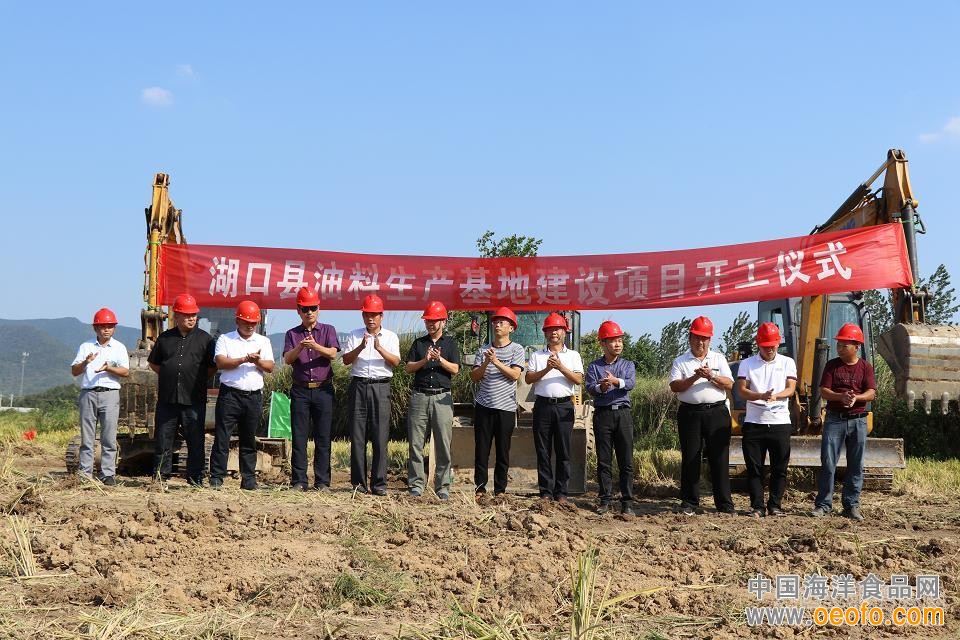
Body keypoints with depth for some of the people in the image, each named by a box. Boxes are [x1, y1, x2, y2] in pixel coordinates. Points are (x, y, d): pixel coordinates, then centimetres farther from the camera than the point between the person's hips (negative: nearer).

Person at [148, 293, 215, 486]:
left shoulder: (204, 338, 5)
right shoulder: (165, 338, 11)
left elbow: (212, 367, 9)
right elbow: (153, 363, 21)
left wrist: (198, 380, 3)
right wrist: (169, 376, 12)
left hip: (194, 400, -2)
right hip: (167, 399, 2)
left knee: (195, 441, 1)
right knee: (162, 440, 5)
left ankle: (196, 480, 8)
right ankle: (160, 478, 14)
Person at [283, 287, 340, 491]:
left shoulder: (328, 330, 8)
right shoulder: (292, 334, 9)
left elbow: (332, 354, -10)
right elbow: (287, 359, -6)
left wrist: (315, 346, -27)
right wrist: (300, 348, -26)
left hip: (323, 390, -1)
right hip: (300, 390, 1)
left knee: (323, 437, 0)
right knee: (299, 437, 1)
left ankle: (322, 482, 3)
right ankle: (298, 481, 5)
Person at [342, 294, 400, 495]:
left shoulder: (390, 337, 10)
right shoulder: (355, 335, 12)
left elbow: (395, 361, -4)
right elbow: (346, 360, 1)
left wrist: (380, 348, -19)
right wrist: (360, 347, -16)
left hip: (380, 386, -1)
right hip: (358, 386, 1)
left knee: (380, 436, -4)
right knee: (357, 435, 1)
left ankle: (379, 483, -1)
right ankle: (358, 482, 7)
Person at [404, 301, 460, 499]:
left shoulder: (450, 343, 11)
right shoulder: (418, 343, 15)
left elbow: (455, 369, -1)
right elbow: (408, 368, 6)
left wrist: (440, 360, -17)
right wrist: (425, 360, -10)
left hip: (442, 396, -1)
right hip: (419, 395, 1)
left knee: (443, 444, -2)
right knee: (416, 443, -1)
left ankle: (442, 486, 3)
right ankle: (416, 484, 4)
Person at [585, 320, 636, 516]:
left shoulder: (628, 365, 12)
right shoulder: (594, 366, 10)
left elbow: (631, 383, -8)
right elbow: (590, 388, -6)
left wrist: (616, 381, -30)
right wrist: (600, 387, -29)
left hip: (623, 413, 0)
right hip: (602, 414, 0)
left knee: (626, 461, -1)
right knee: (603, 460, 3)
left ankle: (627, 502, 2)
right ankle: (605, 500, 10)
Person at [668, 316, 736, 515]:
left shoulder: (719, 359, 13)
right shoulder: (680, 362, 8)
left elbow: (729, 384, 2)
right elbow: (674, 386, -5)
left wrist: (712, 376, -14)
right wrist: (694, 378, -18)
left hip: (717, 411, 1)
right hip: (690, 413, -1)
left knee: (720, 458, 0)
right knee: (690, 458, 2)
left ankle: (724, 503, 6)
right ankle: (689, 502, 9)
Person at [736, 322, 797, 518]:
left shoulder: (787, 363, 7)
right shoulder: (747, 364, 5)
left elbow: (791, 389, -4)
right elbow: (741, 390, -5)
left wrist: (776, 396, -25)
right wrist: (762, 396, -23)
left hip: (780, 422, 0)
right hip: (754, 423, 0)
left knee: (779, 468, 3)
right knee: (754, 468, 2)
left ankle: (775, 506, 13)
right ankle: (757, 507, 8)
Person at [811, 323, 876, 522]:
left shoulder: (865, 367, 4)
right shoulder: (832, 365, 4)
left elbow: (871, 393, -5)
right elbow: (824, 391, -5)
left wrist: (856, 398, -26)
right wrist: (841, 396, -24)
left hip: (858, 421, 1)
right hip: (835, 420, -1)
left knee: (856, 466, 5)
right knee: (828, 463, -3)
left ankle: (852, 505, 13)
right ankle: (823, 505, 2)